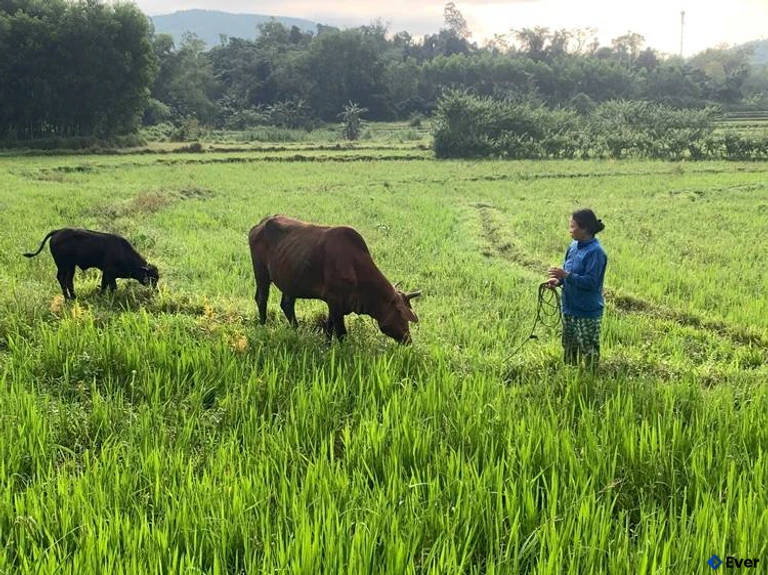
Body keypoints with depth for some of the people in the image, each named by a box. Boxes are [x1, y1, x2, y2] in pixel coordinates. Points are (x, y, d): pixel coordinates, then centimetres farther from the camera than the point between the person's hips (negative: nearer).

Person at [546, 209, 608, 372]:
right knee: (569, 346, 19)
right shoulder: (574, 246, 5)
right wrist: (559, 280, -6)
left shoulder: (595, 252, -20)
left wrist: (566, 275, -27)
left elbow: (590, 282, -23)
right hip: (570, 307, 8)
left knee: (589, 349, 3)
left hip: (588, 311, -8)